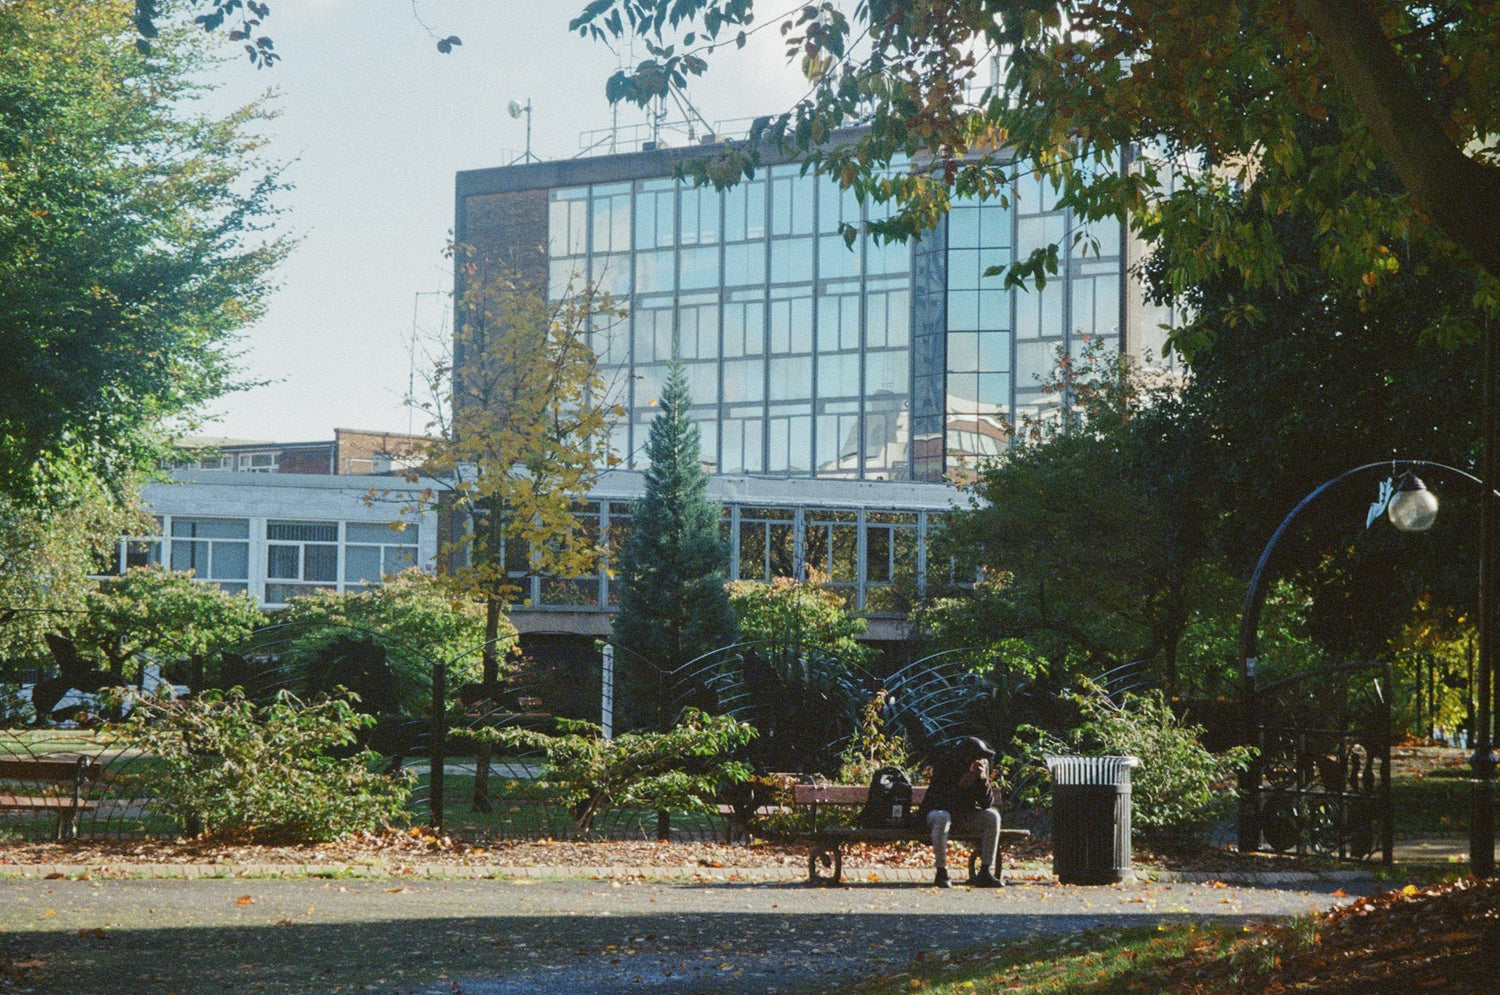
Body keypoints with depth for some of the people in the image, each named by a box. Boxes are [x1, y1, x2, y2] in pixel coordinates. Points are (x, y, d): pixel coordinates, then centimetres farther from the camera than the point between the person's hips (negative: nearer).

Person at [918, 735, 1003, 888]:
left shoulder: (983, 767, -7)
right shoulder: (943, 765, -21)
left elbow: (987, 803, -13)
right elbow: (941, 802, -28)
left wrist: (983, 779, -29)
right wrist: (963, 783, -38)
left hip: (967, 815, 4)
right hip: (938, 811, -4)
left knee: (992, 816, -20)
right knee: (942, 818, -38)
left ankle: (985, 873, -20)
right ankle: (941, 873, -29)